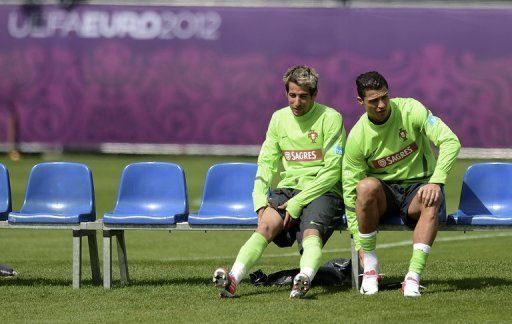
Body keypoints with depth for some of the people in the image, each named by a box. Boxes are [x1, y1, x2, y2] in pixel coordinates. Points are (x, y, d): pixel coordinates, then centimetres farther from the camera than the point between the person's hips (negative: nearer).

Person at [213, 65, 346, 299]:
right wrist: (261, 200, -6)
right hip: (287, 189, 4)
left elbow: (332, 171, -8)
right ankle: (233, 279, -44)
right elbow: (266, 163, 13)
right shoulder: (279, 118, 13)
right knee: (265, 226, -25)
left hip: (322, 192, -4)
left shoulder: (330, 118, -3)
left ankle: (305, 278, -62)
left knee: (311, 233, -33)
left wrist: (298, 202, -15)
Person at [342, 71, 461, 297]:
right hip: (384, 190, 0)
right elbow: (350, 192, -7)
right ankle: (370, 268, -24)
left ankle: (413, 276, -42)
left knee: (431, 202, -37)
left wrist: (435, 182, -31)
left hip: (419, 186, 0)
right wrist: (360, 246, -13)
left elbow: (450, 142, -16)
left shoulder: (410, 110, -10)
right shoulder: (357, 138, -9)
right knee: (366, 186, -35)